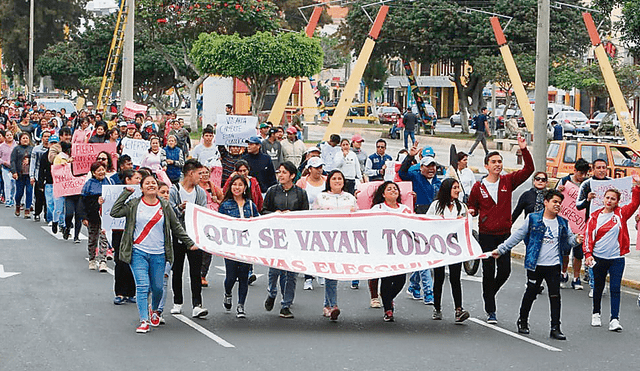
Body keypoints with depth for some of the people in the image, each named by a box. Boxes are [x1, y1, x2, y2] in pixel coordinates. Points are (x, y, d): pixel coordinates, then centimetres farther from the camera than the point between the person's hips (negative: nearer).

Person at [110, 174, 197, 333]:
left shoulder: (165, 206, 8)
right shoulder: (134, 205, 3)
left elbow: (176, 227, 15)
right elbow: (115, 213, -7)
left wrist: (189, 243, 14)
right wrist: (126, 193, -4)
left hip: (158, 254, 2)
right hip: (138, 252, -2)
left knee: (157, 288, 7)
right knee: (142, 286, -11)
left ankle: (154, 310, 37)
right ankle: (144, 321, -9)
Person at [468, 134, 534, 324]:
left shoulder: (508, 181, 2)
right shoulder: (478, 187, -1)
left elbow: (528, 170, -6)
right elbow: (472, 206, 12)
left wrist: (524, 150, -17)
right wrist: (472, 211, -12)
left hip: (504, 234, 2)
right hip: (486, 235, -2)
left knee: (505, 270, -1)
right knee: (488, 272, 0)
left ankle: (490, 293, 30)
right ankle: (491, 311, 9)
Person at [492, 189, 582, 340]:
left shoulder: (563, 223, 9)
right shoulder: (532, 219, -1)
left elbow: (568, 238, 18)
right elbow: (518, 236, 4)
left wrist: (576, 239, -6)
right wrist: (501, 249, 5)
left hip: (554, 265, 2)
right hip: (535, 265, -2)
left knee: (555, 296, -2)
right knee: (531, 294, 8)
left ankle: (555, 328, 3)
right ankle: (522, 321, 29)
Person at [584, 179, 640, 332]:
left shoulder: (621, 213, 1)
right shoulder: (595, 216, 0)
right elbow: (588, 236, 1)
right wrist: (588, 254, -7)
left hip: (617, 258, -1)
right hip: (598, 258, 1)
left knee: (615, 289, -7)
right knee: (598, 287, 14)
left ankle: (614, 319, -9)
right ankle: (596, 314, 31)